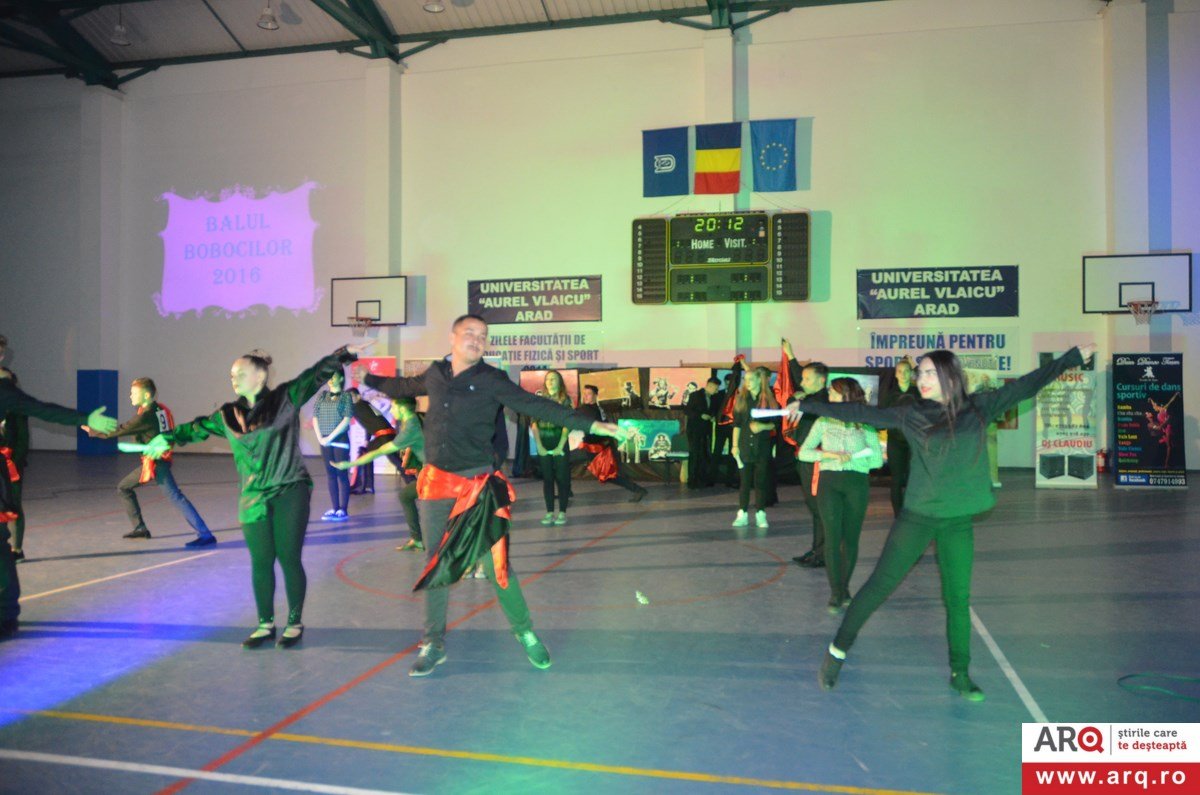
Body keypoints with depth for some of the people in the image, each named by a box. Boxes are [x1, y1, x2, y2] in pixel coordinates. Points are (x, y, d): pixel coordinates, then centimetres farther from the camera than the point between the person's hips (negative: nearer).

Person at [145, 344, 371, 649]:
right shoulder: (228, 415, 11)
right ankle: (266, 624, 21)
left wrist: (346, 353, -16)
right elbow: (198, 427, 27)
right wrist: (167, 438, 36)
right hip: (253, 500, 4)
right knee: (261, 563, 6)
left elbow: (318, 374, -7)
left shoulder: (286, 398, 0)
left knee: (289, 559, 1)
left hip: (291, 495, -3)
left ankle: (295, 623, 16)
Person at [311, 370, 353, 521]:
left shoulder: (346, 396, -2)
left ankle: (343, 510, -1)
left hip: (340, 440, -5)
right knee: (330, 474, 7)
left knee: (342, 474, -3)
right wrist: (319, 437, -4)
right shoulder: (322, 395, 10)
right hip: (325, 441, 5)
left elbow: (346, 420, -10)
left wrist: (331, 437, -13)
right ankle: (335, 508, 12)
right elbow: (315, 417, 8)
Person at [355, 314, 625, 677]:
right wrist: (368, 378, 42)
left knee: (496, 562, -3)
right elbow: (403, 386, 27)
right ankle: (433, 644, 24)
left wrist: (590, 424, -23)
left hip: (477, 484, -3)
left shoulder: (491, 380, -6)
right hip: (435, 482, 4)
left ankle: (525, 632, 17)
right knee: (435, 564, 10)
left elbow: (536, 406, -14)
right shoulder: (435, 374, 6)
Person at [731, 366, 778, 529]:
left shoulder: (769, 400, 0)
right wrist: (735, 445, 1)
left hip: (762, 447, -1)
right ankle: (742, 515, 9)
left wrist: (763, 426, -17)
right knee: (745, 481, 4)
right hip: (744, 446, 1)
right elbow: (737, 424, 5)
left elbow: (775, 423, 1)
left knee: (760, 481, 3)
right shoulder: (741, 399, 5)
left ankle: (760, 515, 11)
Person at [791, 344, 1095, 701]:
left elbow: (1026, 384, 8)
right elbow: (859, 413, 2)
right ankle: (837, 652, 11)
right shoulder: (911, 414, -2)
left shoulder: (979, 408, 1)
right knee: (879, 585, -1)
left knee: (958, 598, 8)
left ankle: (960, 674, 25)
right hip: (917, 516, -2)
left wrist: (1074, 357, 12)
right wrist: (807, 405, 4)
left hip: (958, 522, 2)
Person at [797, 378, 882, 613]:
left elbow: (877, 460, 1)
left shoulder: (865, 423, 5)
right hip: (829, 482, 0)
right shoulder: (823, 422, 7)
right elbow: (803, 452, 0)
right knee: (832, 537, -7)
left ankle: (844, 587, 19)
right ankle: (836, 593, -2)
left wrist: (851, 460, -9)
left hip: (857, 483, 0)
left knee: (850, 538, 5)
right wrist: (831, 455, -11)